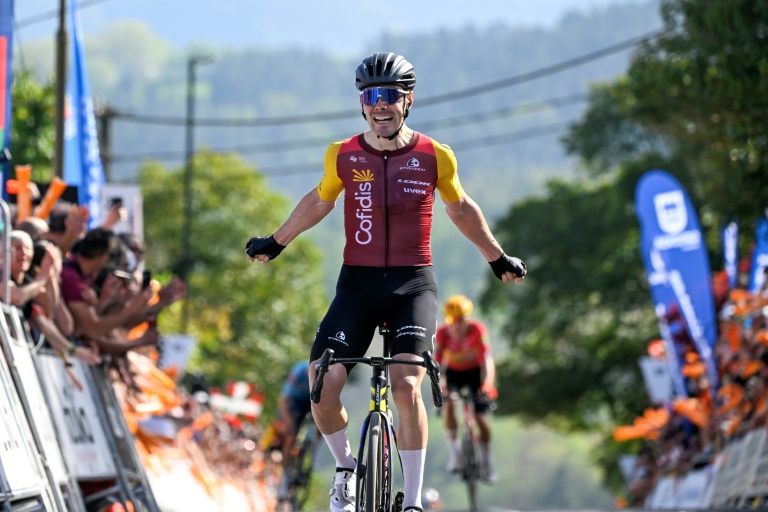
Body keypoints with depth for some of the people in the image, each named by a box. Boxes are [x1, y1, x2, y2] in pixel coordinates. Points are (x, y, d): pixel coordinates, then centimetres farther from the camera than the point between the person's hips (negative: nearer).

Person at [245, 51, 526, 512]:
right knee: (322, 391, -13)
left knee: (406, 388, -21)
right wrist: (275, 243, 29)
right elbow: (319, 201, 20)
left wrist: (498, 258, 23)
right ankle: (346, 466, 17)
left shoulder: (435, 157, -2)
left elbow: (461, 209, 16)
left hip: (414, 285, -2)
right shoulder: (343, 157, 0)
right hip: (358, 284, 2)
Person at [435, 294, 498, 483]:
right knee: (449, 405, -27)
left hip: (475, 372, -1)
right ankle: (453, 451, -11)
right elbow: (437, 362, -30)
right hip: (454, 372, 1)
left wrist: (486, 385, -50)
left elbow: (486, 360, -36)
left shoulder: (477, 330, -29)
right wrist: (439, 385, -46)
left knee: (481, 418, -9)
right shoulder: (443, 333, -25)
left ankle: (487, 461, 12)